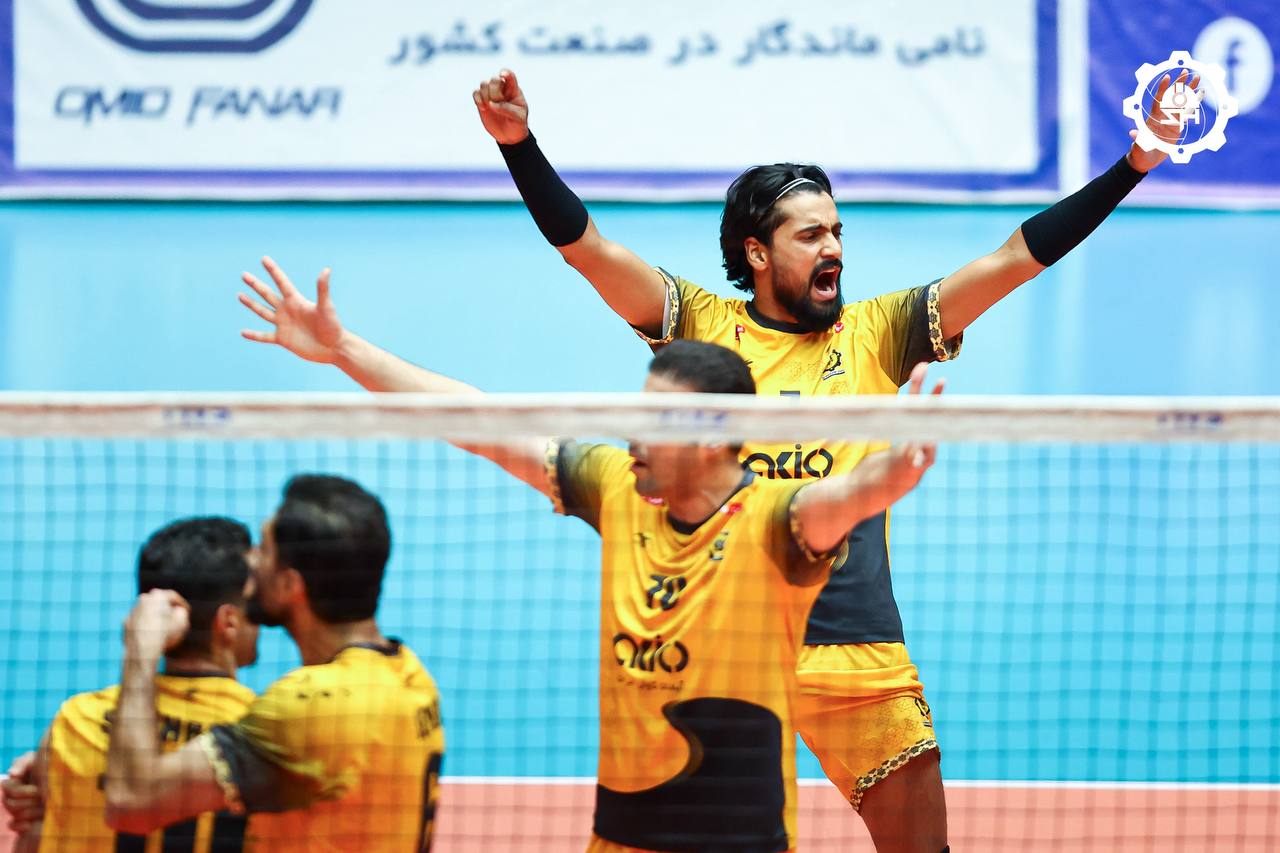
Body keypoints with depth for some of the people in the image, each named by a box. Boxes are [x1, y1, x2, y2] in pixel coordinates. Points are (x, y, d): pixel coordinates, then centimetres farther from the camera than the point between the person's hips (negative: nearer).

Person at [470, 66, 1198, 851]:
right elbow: (587, 247, -1)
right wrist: (518, 141, -14)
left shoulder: (877, 333, 9)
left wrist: (1134, 165, -1)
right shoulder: (706, 326, 6)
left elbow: (1012, 261, 5)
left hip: (861, 654, 1)